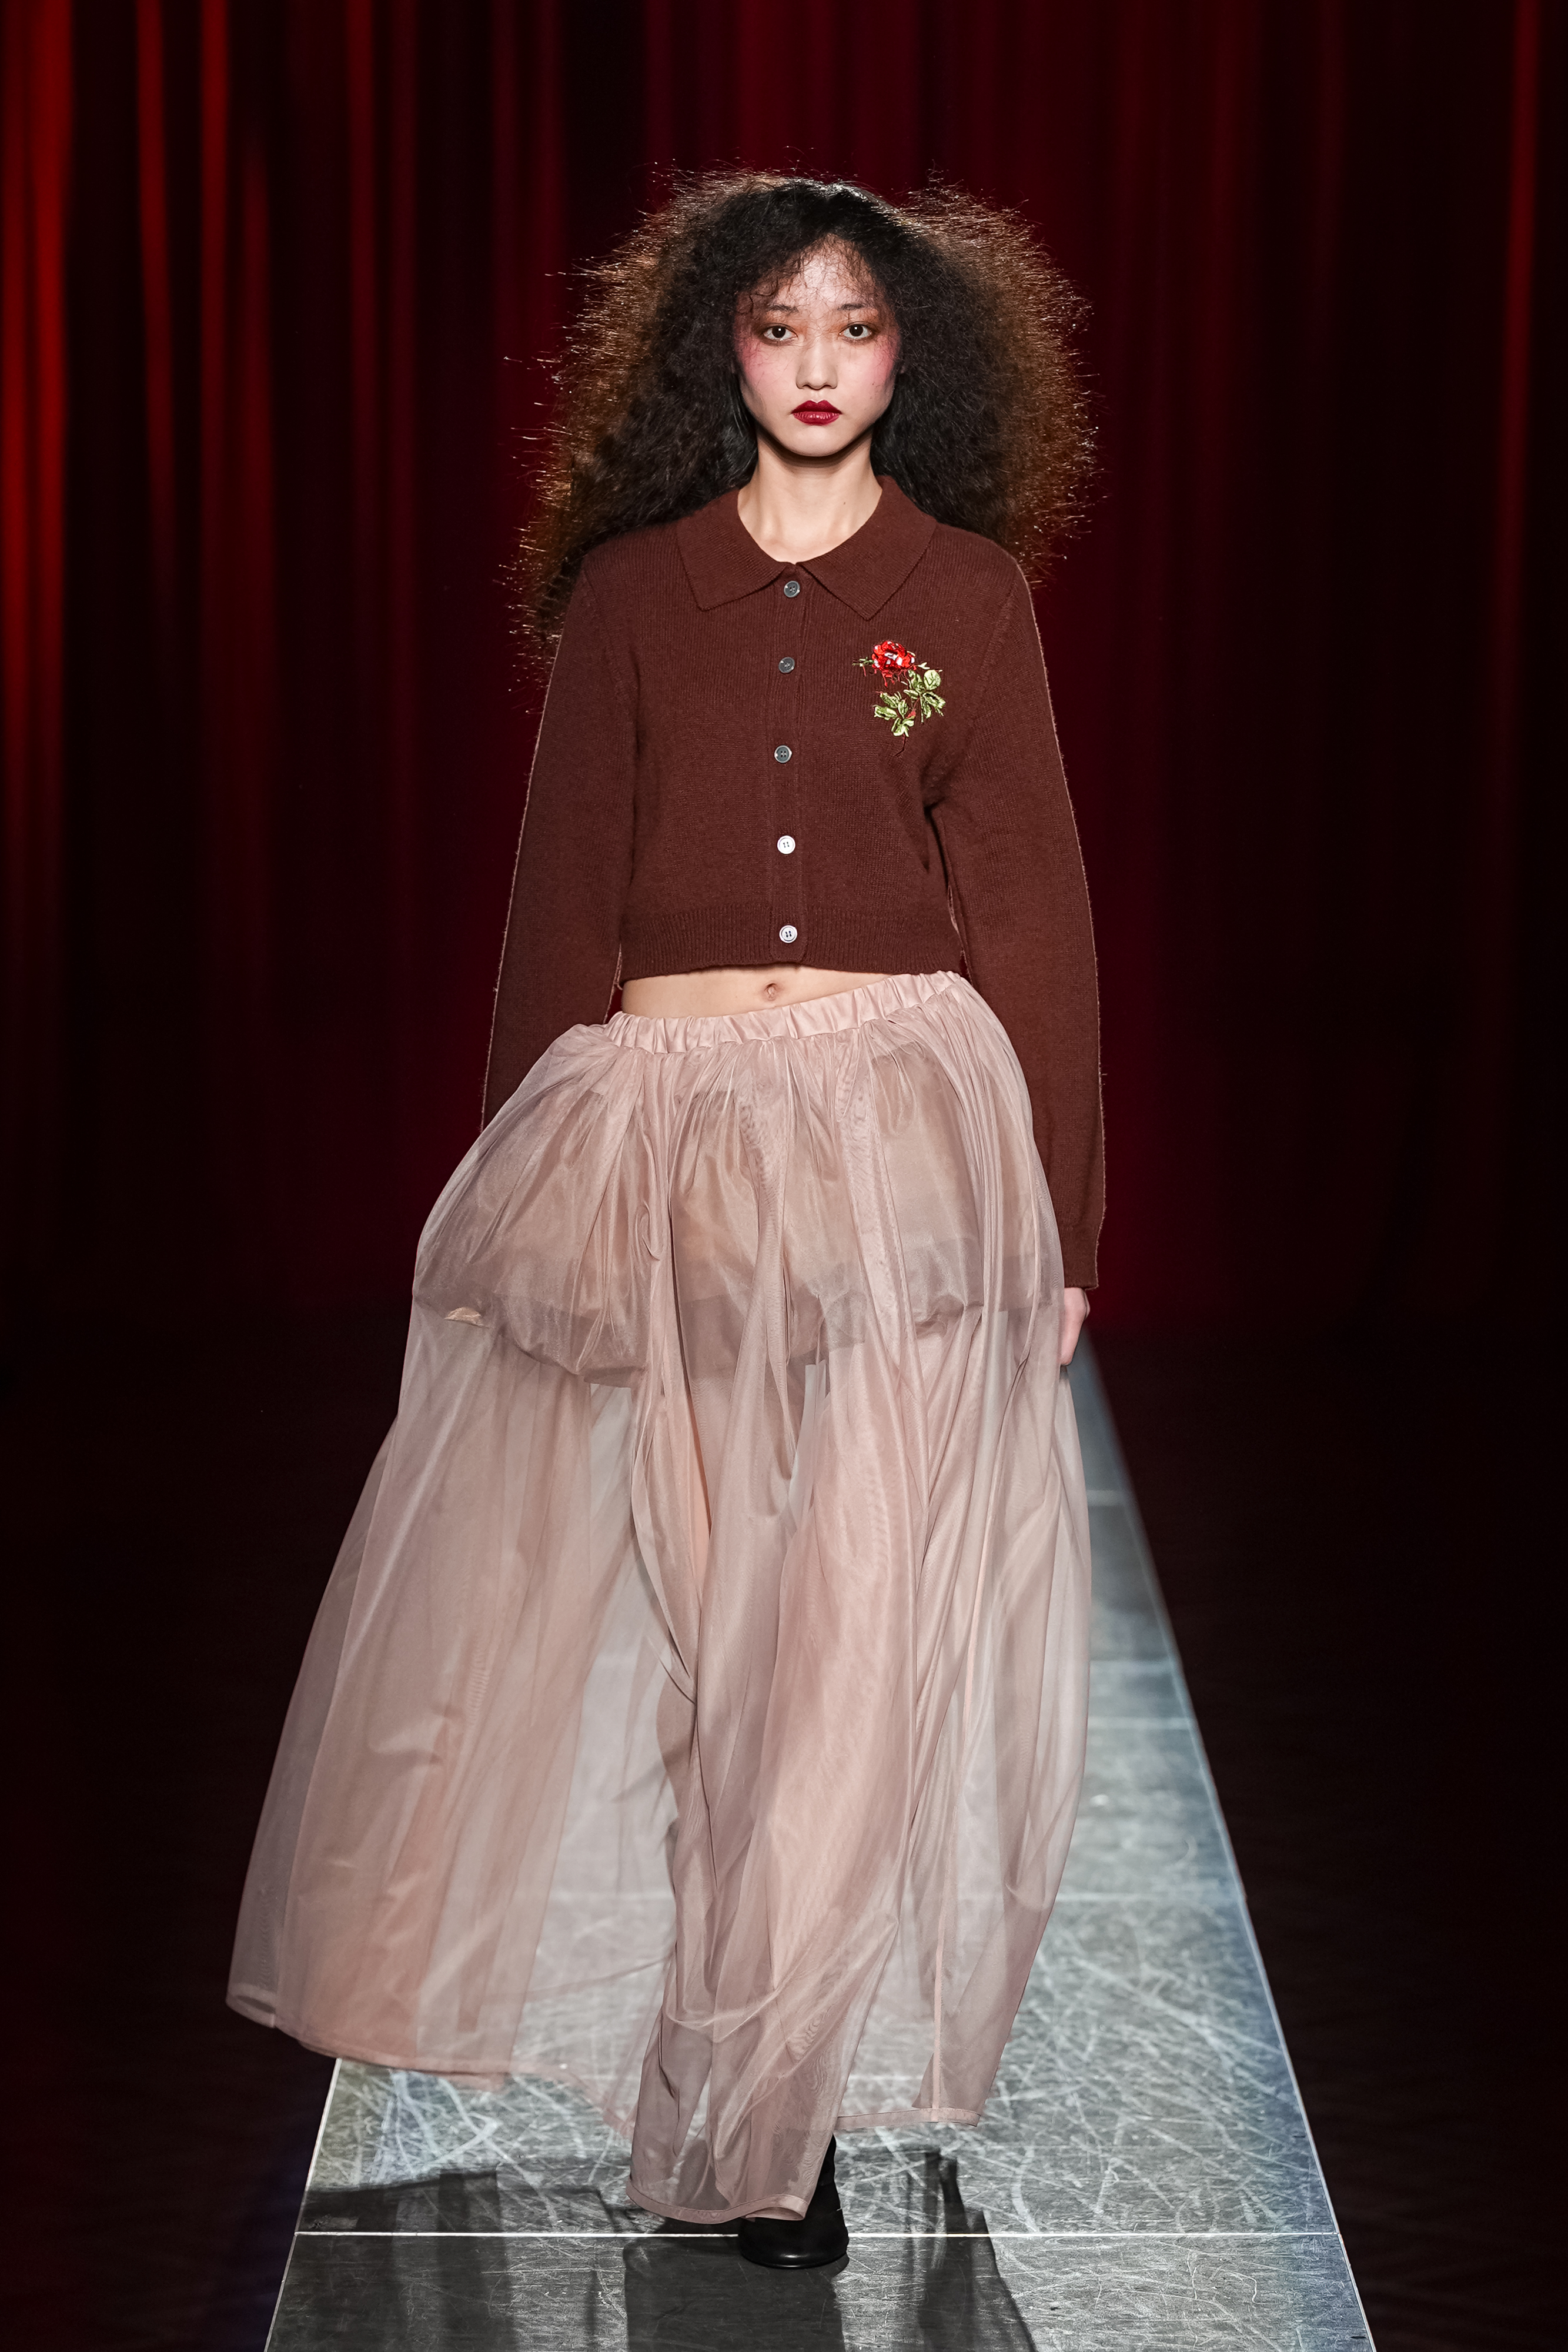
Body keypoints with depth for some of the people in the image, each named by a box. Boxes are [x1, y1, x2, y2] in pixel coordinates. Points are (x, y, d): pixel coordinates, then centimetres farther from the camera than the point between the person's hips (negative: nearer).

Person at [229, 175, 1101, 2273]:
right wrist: (528, 1187, 6)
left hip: (902, 1135, -1)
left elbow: (1031, 911, 5)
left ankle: (774, 2113, 11)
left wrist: (1054, 1220, 1)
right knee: (610, 1604, 3)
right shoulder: (633, 587, 8)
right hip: (655, 1137, 1)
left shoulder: (968, 587, 6)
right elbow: (564, 902, 9)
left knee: (858, 1625, -2)